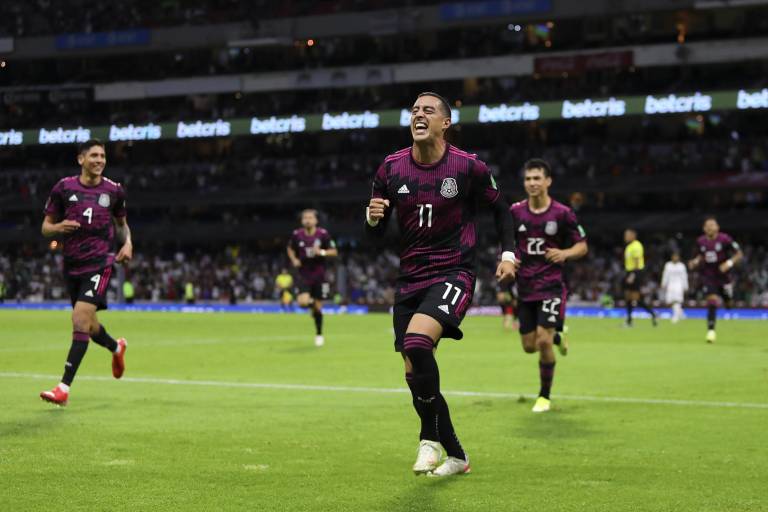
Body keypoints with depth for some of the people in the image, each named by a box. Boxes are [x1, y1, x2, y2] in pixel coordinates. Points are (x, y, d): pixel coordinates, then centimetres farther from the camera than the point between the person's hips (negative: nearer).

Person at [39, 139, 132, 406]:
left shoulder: (114, 190, 3)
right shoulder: (64, 187, 2)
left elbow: (122, 223, 20)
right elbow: (46, 226, 6)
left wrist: (127, 243, 1)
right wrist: (59, 227, -16)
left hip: (99, 263, -3)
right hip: (72, 264, 3)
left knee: (80, 321, -17)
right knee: (88, 325, 14)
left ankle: (64, 387, -17)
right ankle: (117, 347, 48)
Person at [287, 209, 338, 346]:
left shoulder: (323, 234, -8)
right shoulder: (297, 235, -4)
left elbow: (334, 252, -1)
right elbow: (290, 248, 16)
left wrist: (322, 252, -19)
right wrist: (294, 259, -3)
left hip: (319, 275, -1)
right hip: (304, 275, 1)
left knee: (318, 307, 3)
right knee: (302, 302, -20)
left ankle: (319, 334, 22)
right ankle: (311, 303, 19)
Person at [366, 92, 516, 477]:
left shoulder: (468, 167, -7)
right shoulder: (391, 168, 1)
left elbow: (498, 207, 9)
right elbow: (377, 232, 8)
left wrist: (508, 253, -2)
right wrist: (373, 217, -14)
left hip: (453, 274, -5)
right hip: (409, 279, 5)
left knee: (416, 341, -30)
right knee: (414, 373, 5)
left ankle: (431, 439, -12)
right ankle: (456, 456, 24)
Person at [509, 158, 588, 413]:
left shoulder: (563, 214, -8)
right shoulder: (515, 212, 0)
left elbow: (582, 246, -1)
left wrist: (565, 253, -21)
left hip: (552, 286, -4)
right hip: (525, 288, 4)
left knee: (543, 341, -16)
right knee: (529, 346, 8)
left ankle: (544, 396, 4)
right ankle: (557, 337, 45)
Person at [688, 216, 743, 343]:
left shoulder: (724, 239, -16)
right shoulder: (700, 242, -4)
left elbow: (739, 254, -9)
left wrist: (729, 263, -24)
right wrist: (696, 262, -5)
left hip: (722, 275, -1)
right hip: (707, 276, 1)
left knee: (728, 304, 14)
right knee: (712, 302, -16)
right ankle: (711, 330, -9)